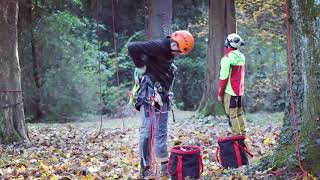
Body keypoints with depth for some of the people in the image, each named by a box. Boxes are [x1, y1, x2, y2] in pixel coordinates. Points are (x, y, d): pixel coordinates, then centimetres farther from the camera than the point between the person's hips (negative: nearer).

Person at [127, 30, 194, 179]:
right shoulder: (158, 46, -15)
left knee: (161, 132, 12)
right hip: (150, 95, -10)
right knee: (148, 130, -7)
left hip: (161, 97, 10)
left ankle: (165, 167, 19)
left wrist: (167, 95, 13)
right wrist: (141, 67, -15)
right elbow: (132, 47, -24)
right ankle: (145, 168, -2)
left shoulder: (169, 52, 14)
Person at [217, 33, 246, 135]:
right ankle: (242, 133, 22)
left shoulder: (227, 57, -14)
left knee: (231, 114, -4)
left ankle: (236, 135, -5)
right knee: (239, 112, 16)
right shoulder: (241, 57, 8)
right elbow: (240, 74, 13)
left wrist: (220, 93, -8)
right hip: (240, 90, 8)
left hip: (230, 91, -8)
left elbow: (224, 77, -14)